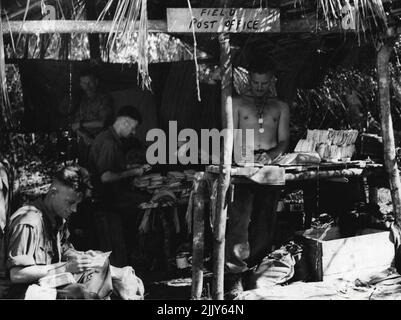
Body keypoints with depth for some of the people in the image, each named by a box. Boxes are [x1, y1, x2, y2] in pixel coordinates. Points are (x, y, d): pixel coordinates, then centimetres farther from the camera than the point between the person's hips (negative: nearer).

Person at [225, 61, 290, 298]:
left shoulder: (281, 107, 16)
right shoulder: (238, 103, 13)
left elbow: (284, 141, 9)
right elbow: (231, 136, 6)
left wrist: (271, 155, -12)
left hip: (270, 165, 2)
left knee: (265, 219, 0)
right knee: (240, 216, -15)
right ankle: (235, 276, -18)